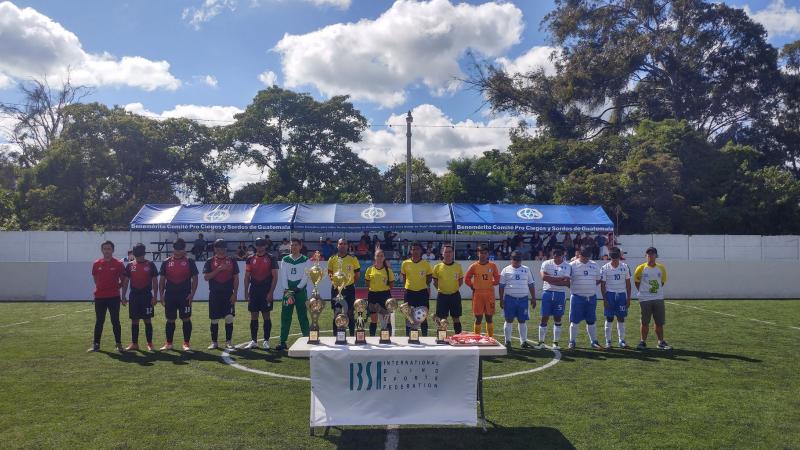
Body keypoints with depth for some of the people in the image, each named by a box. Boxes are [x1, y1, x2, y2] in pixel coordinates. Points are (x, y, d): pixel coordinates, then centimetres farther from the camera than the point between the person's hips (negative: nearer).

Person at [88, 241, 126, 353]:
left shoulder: (118, 264, -2)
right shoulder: (96, 264, 4)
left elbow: (123, 280, 7)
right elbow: (95, 279, 18)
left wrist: (117, 287, -1)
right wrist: (101, 287, 12)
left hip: (114, 297, -2)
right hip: (99, 297, 2)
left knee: (115, 321, 1)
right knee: (99, 321, 9)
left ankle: (119, 344, 8)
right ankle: (96, 344, 18)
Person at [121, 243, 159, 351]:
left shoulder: (150, 265, -1)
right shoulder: (130, 265, 6)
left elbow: (155, 281, -1)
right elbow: (125, 282, 9)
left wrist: (155, 296, -7)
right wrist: (123, 296, 3)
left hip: (146, 295, -3)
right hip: (134, 295, 3)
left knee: (147, 320, 0)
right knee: (134, 321, 8)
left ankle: (149, 344, 7)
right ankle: (134, 344, 16)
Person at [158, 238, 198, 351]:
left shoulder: (189, 262, 1)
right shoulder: (166, 262, 7)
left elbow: (194, 279, 1)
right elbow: (162, 280, 10)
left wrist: (192, 294, -8)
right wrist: (161, 294, 2)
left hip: (185, 295, -2)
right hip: (170, 295, 2)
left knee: (186, 319, 0)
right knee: (170, 320, 9)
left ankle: (186, 343, 8)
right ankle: (168, 343, 19)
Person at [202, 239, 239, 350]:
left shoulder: (232, 261, 6)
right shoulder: (210, 261, 4)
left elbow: (236, 278, 4)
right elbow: (206, 277, -5)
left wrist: (235, 293, -3)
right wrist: (218, 269, -15)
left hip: (228, 293, 0)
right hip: (215, 294, 0)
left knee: (229, 318, -6)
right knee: (214, 319, 6)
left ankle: (228, 342, 5)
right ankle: (214, 342, 16)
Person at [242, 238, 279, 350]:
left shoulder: (271, 259, -2)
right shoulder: (250, 259, 8)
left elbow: (275, 277, -5)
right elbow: (247, 277, 10)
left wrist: (271, 292, -11)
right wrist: (246, 292, 4)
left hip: (266, 291, -3)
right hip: (254, 290, 3)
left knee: (266, 315, 1)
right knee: (254, 316, 5)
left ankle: (266, 341, 8)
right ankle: (253, 341, 11)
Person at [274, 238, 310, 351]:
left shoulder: (305, 260, 2)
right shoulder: (285, 260, 9)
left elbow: (305, 277, -4)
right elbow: (283, 276, 3)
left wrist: (297, 289, -13)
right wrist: (286, 290, -8)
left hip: (300, 291, -2)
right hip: (287, 290, 2)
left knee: (302, 316, 0)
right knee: (285, 316, 1)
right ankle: (283, 342, 5)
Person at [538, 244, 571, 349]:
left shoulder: (568, 266, 1)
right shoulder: (546, 264, 2)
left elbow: (567, 283, -9)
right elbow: (544, 277, -15)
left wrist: (551, 280, -12)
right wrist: (561, 279, -12)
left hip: (560, 294, 0)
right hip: (547, 293, 0)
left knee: (558, 318, 5)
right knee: (544, 318, 2)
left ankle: (555, 342, 14)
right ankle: (541, 341, 11)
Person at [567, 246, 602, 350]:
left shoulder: (594, 265, 9)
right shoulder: (573, 265, -4)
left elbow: (598, 280, 16)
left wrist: (590, 287, 3)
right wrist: (574, 288, -8)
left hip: (591, 297, 3)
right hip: (577, 297, -3)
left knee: (591, 321, 10)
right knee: (574, 321, 1)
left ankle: (593, 341, 18)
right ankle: (572, 341, 11)